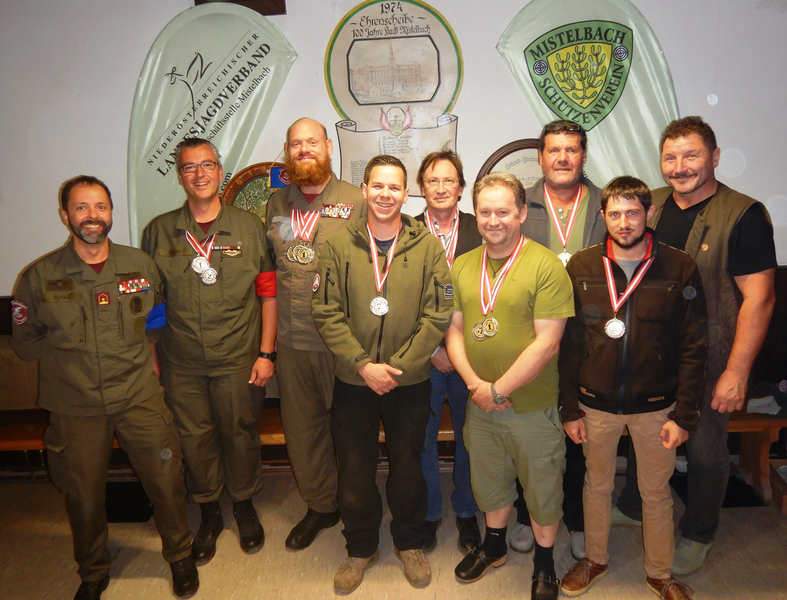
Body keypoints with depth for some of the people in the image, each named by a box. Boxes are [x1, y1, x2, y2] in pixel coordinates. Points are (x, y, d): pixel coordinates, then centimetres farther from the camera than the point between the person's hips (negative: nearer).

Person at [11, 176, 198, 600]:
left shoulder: (140, 265, 1)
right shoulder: (39, 276, -4)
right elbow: (25, 342, 5)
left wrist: (144, 350, 3)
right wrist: (71, 352, -3)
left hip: (141, 399, 1)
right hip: (76, 408, 0)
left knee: (166, 483, 7)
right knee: (84, 497, 14)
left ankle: (180, 556, 35)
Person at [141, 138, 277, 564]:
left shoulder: (249, 227, -1)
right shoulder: (159, 231, 3)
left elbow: (268, 293, 0)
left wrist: (266, 353, -4)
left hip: (238, 360, -1)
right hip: (181, 363, 1)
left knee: (240, 434, 11)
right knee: (194, 438, 12)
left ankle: (244, 504, 36)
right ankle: (208, 513, 35)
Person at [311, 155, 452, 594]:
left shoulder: (428, 246, -4)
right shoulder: (341, 246, -3)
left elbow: (437, 316, -8)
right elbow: (327, 314, -6)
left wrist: (397, 366, -15)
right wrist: (363, 364, -15)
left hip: (411, 381, 0)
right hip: (353, 381, 1)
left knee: (408, 466, 15)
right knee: (355, 469, 12)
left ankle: (410, 543, 39)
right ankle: (361, 548, 35)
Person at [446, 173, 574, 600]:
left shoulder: (546, 266, -14)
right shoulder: (462, 266, 3)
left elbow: (547, 343, -18)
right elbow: (454, 329, 4)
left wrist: (499, 389, -17)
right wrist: (474, 383, -10)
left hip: (532, 404, -4)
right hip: (479, 403, 5)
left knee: (541, 485, 13)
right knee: (488, 478, 22)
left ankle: (544, 561, 37)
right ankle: (494, 545, 47)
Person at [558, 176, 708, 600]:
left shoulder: (679, 268, -7)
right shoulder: (581, 267, -4)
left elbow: (694, 348, -4)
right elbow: (568, 344, -2)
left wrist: (684, 414, -7)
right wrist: (570, 408, -2)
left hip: (655, 406, -1)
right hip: (596, 404, 1)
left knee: (656, 492, 14)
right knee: (597, 485, 17)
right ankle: (595, 559, 40)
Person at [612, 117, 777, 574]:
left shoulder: (743, 215, -12)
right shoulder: (650, 206, 4)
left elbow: (759, 297, -15)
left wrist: (737, 373, -18)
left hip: (709, 362, -4)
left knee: (705, 450, 11)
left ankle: (698, 535, 34)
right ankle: (634, 508, 43)